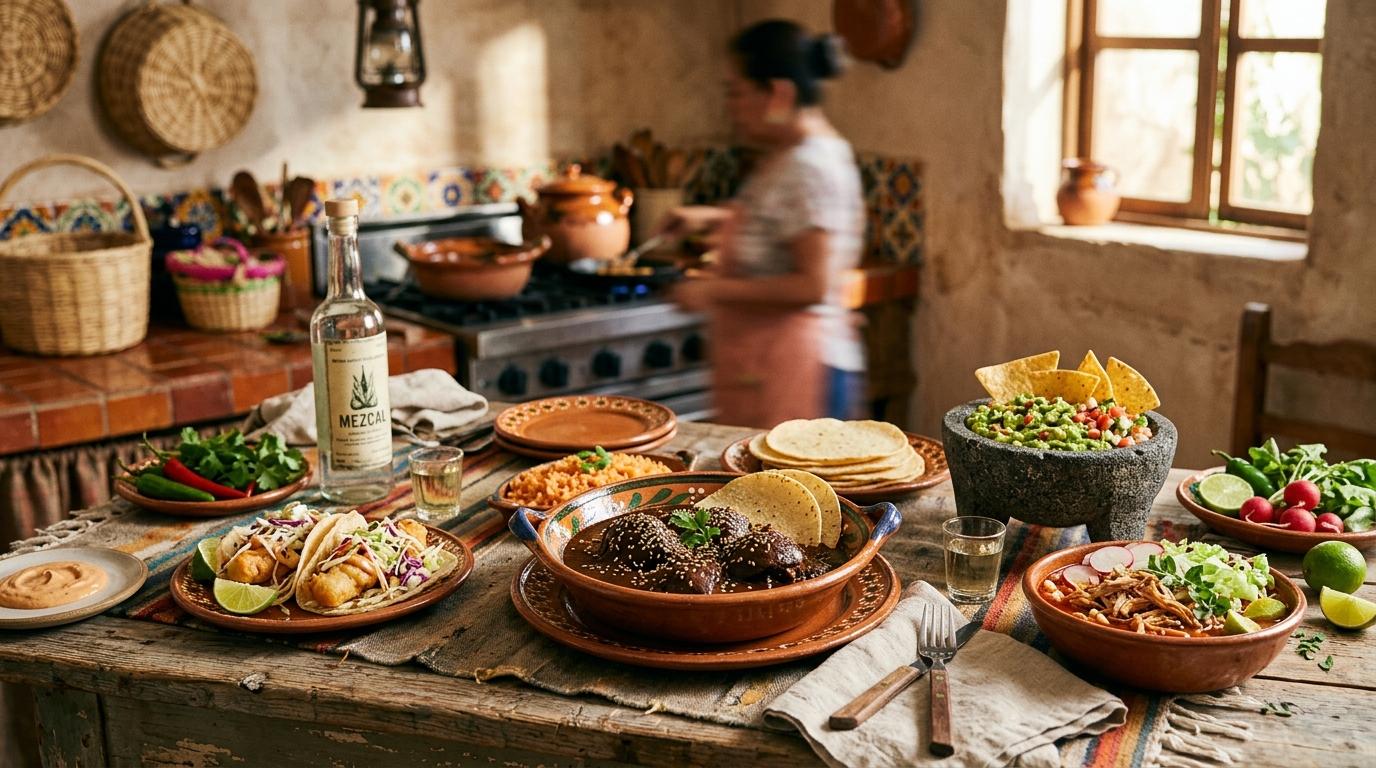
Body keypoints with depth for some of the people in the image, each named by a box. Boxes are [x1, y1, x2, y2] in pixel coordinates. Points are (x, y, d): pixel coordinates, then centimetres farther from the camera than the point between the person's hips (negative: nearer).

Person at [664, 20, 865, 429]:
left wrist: (715, 291, -18)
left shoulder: (811, 168, -19)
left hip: (794, 370, -10)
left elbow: (813, 284, -23)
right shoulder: (784, 156, 11)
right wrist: (712, 218, 20)